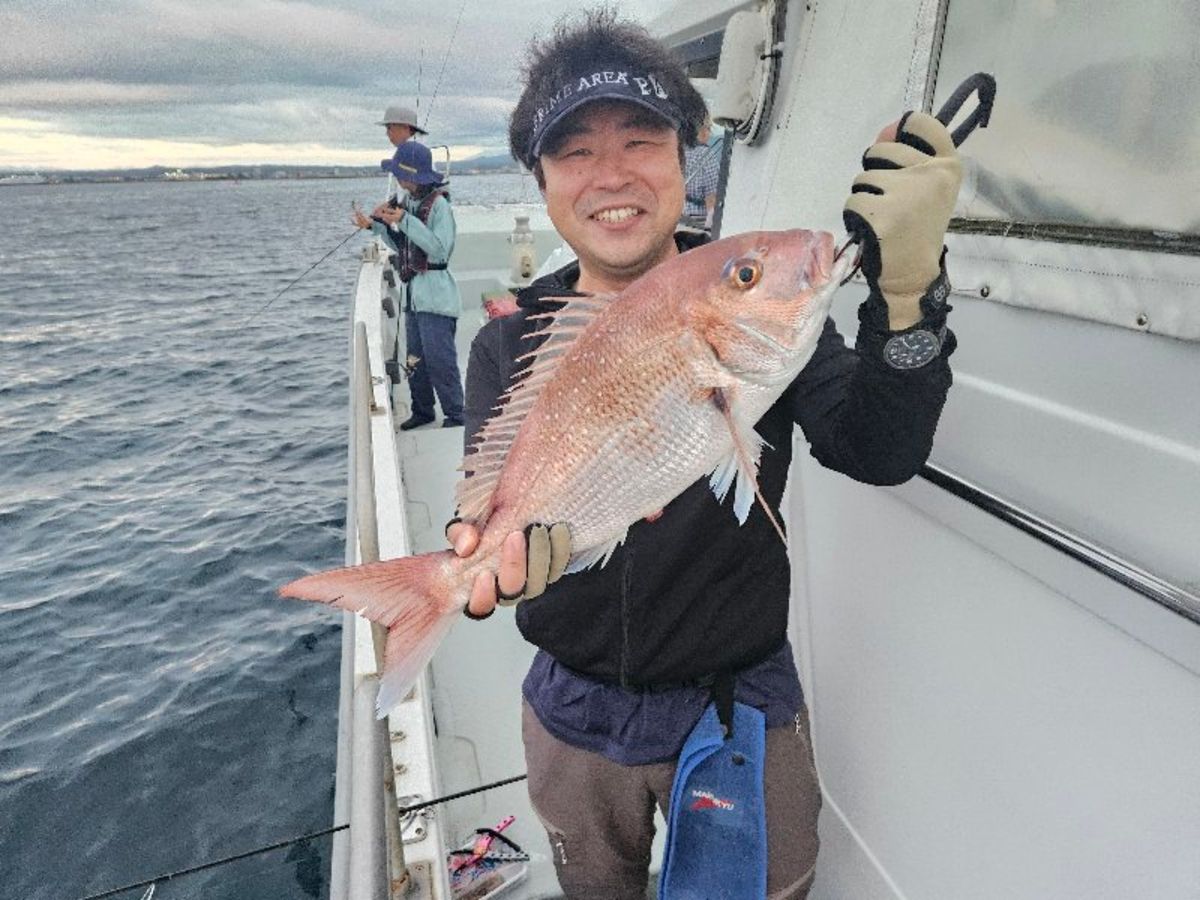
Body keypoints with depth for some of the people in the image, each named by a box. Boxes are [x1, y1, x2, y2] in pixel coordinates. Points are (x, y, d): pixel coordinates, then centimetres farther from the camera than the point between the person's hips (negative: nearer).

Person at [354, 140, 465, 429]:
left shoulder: (438, 204, -12)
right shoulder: (408, 202, 12)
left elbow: (439, 249, -19)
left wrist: (405, 221, -21)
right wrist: (376, 225, 8)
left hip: (435, 294, -8)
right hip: (413, 292, 9)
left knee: (440, 360, -7)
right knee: (415, 359, 14)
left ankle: (455, 415, 3)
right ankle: (422, 411, 26)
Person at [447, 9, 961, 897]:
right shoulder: (510, 344, -9)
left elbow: (881, 453, -21)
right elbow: (493, 510, -17)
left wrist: (908, 291, -38)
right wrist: (507, 551, -40)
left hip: (745, 702, -1)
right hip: (576, 712, 2)